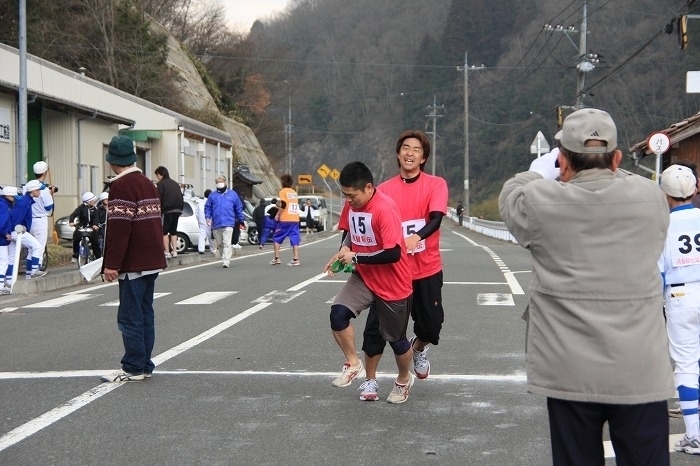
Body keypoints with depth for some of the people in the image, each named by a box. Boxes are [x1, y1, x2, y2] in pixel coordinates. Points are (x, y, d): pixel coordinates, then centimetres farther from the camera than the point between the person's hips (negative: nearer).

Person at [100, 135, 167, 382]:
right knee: (145, 313, 12)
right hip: (152, 260, 9)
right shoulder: (148, 183, 14)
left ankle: (134, 368, -1)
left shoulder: (121, 186, -14)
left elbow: (119, 228, -20)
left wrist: (112, 264, -18)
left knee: (130, 317, -4)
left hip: (133, 264, -9)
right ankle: (144, 365, 17)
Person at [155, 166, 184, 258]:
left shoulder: (160, 184, -2)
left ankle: (167, 252, -8)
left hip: (167, 210, -7)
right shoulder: (175, 183, 20)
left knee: (164, 232, -2)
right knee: (173, 231, 16)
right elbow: (181, 197, 19)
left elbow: (158, 199, -10)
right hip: (177, 210, 7)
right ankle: (174, 251, 11)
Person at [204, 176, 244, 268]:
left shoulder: (232, 194, 9)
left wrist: (241, 221, 13)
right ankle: (226, 259, 28)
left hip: (228, 223, -3)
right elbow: (207, 207, 12)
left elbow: (239, 208, 12)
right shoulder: (212, 195, 11)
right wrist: (208, 217, -5)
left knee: (227, 243, -14)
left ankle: (226, 262, -18)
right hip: (216, 224, 3)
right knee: (219, 244, 12)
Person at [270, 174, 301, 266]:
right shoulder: (294, 192, 16)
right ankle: (295, 259, -5)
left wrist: (278, 214, -6)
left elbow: (283, 204, -14)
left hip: (285, 219, -5)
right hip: (295, 219, 5)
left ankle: (276, 259, 5)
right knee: (295, 240, 2)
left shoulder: (283, 191, -3)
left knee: (277, 238, 8)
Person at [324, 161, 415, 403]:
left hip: (393, 284, -6)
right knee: (338, 313, -17)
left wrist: (355, 257, -22)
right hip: (363, 277, 6)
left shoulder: (385, 208, -27)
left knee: (395, 338, 9)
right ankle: (353, 365, 4)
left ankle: (404, 380, 37)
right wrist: (344, 249, -3)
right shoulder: (353, 204, -3)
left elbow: (393, 254, -30)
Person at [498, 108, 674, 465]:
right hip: (640, 371, 1)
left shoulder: (541, 201, -7)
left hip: (570, 372, -1)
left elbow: (510, 196, 16)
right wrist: (609, 170, 31)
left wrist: (539, 172, 32)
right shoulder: (650, 197, -3)